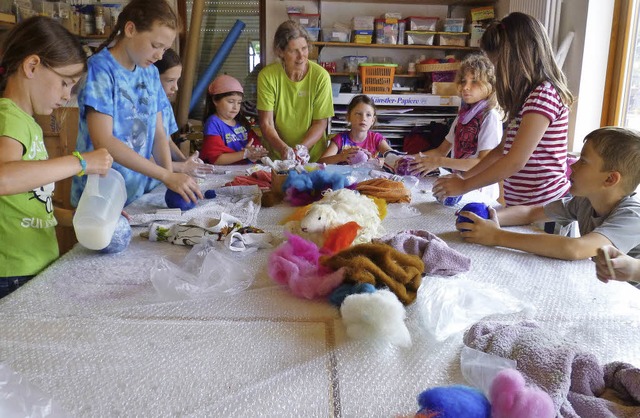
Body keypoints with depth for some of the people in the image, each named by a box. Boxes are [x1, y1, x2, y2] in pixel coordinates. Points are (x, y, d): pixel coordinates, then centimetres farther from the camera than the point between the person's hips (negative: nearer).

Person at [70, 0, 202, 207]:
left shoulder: (151, 73, 6)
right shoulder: (100, 69, -14)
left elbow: (158, 134, 6)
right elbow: (103, 142, -22)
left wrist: (172, 179, -11)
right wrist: (167, 176, -25)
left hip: (141, 193, 6)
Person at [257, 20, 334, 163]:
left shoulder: (321, 76, -6)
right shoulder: (267, 76, -5)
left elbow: (320, 123, -2)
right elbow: (266, 124, -7)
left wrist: (302, 147, -19)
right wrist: (283, 149, -24)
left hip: (313, 156, 0)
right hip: (275, 156, 0)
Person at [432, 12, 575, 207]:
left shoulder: (544, 95, -17)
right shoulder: (525, 95, 13)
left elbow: (515, 162, -21)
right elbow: (503, 149, 16)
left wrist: (464, 186, -13)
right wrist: (464, 177, 8)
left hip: (542, 207, -8)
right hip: (519, 204, 8)